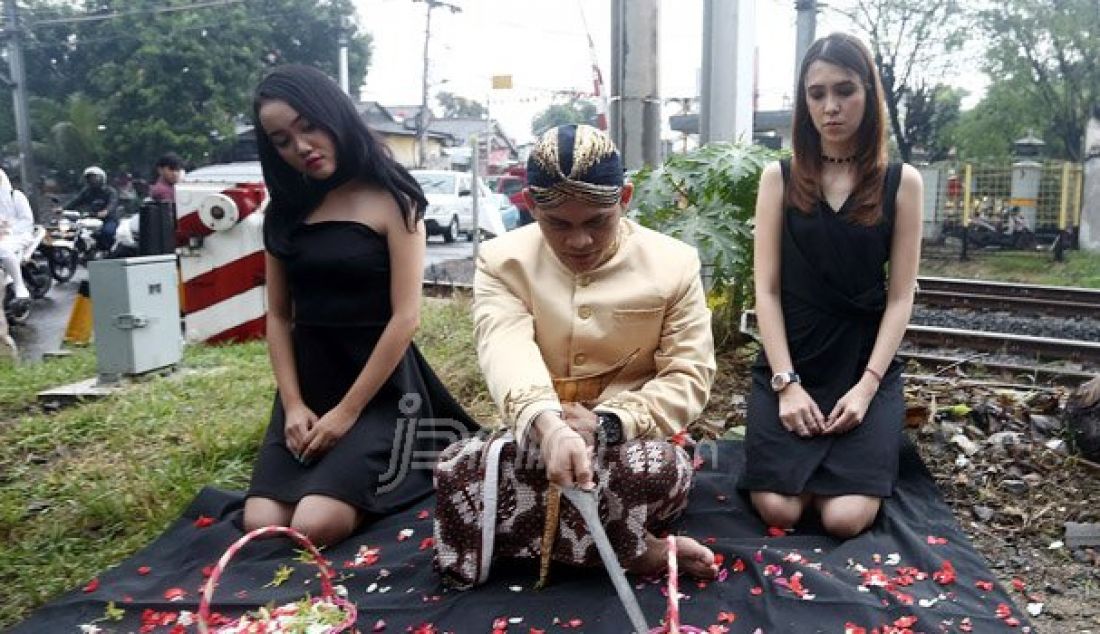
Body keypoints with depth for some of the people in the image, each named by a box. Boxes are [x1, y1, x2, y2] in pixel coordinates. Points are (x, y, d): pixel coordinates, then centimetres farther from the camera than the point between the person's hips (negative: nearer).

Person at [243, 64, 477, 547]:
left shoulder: (390, 200, -5)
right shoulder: (284, 211, 11)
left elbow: (405, 316, -12)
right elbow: (278, 316, 9)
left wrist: (348, 411, -14)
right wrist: (293, 404, -5)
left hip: (378, 385, -4)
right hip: (308, 381, 5)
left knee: (316, 525, -21)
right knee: (262, 523, -13)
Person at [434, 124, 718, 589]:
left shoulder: (673, 263, -3)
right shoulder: (501, 262, -4)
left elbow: (690, 376, -5)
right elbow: (508, 353, -24)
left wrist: (607, 424, -23)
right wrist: (549, 429, -46)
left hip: (630, 445, -2)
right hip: (533, 444, 2)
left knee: (656, 467, -37)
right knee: (455, 474, -29)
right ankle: (630, 551, -18)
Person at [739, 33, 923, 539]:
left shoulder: (901, 182, 3)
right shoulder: (779, 177, 3)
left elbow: (900, 296, 0)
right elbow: (767, 289, -2)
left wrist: (867, 385, -12)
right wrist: (786, 382, -12)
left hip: (867, 366, 0)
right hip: (788, 364, 0)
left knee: (845, 519, -16)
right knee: (777, 511, -16)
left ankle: (845, 460, 18)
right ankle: (811, 459, 18)